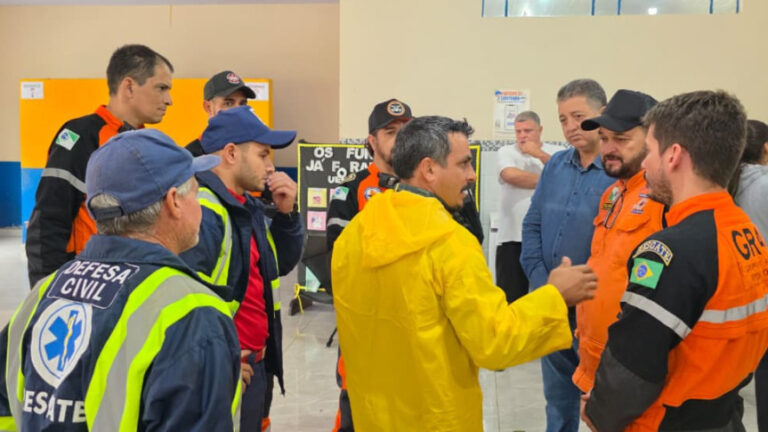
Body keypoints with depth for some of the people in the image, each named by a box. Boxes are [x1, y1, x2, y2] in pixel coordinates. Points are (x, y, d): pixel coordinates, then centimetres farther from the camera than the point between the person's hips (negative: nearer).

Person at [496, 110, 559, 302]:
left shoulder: (555, 152, 8)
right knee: (510, 293, 1)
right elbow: (511, 175, -15)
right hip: (513, 236, -1)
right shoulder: (506, 152, 5)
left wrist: (539, 154, -12)